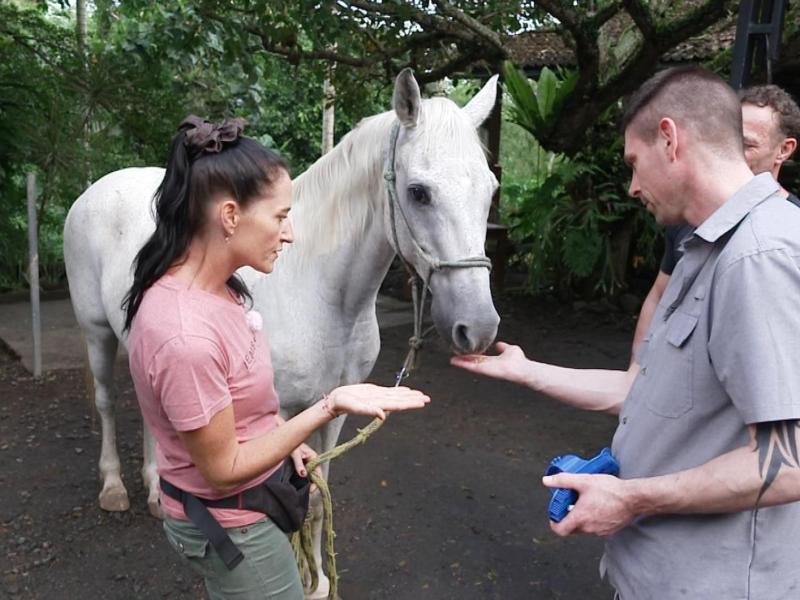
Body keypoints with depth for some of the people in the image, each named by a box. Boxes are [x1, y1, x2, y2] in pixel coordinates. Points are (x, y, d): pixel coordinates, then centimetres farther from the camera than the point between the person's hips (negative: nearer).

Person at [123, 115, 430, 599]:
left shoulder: (216, 285, -9)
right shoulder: (184, 336, -36)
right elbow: (223, 469, -25)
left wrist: (286, 439, 4)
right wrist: (331, 406, -31)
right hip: (231, 524, -8)